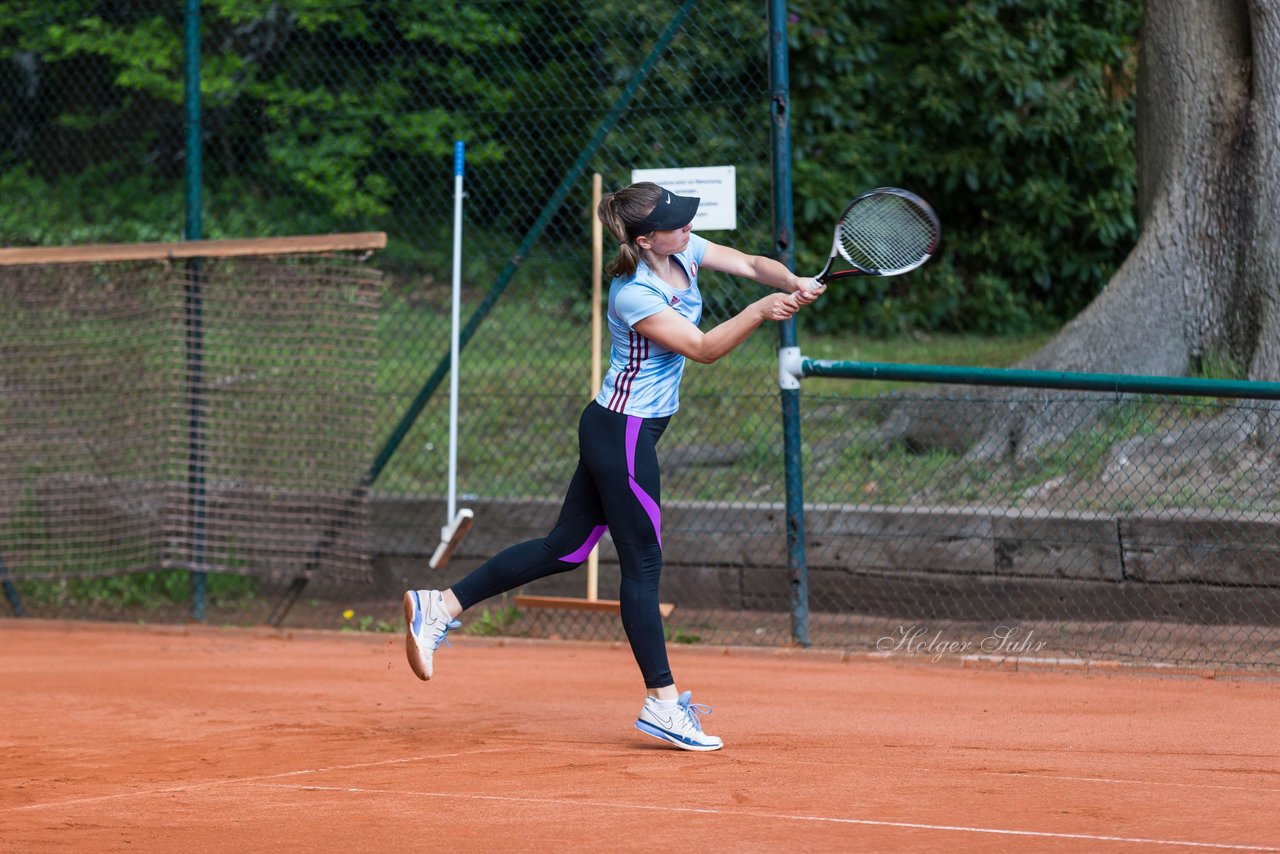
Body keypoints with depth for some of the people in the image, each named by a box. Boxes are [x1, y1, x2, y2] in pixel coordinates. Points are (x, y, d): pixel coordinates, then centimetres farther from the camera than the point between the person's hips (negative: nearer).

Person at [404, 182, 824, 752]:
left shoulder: (683, 251, 1)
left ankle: (440, 607, 15)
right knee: (643, 566, -2)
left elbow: (751, 264, 5)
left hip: (621, 430, 9)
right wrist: (759, 312, -34)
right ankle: (663, 702, 5)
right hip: (623, 432, -9)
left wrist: (794, 286, -14)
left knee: (566, 547, 13)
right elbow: (704, 348, -24)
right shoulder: (634, 295, -24)